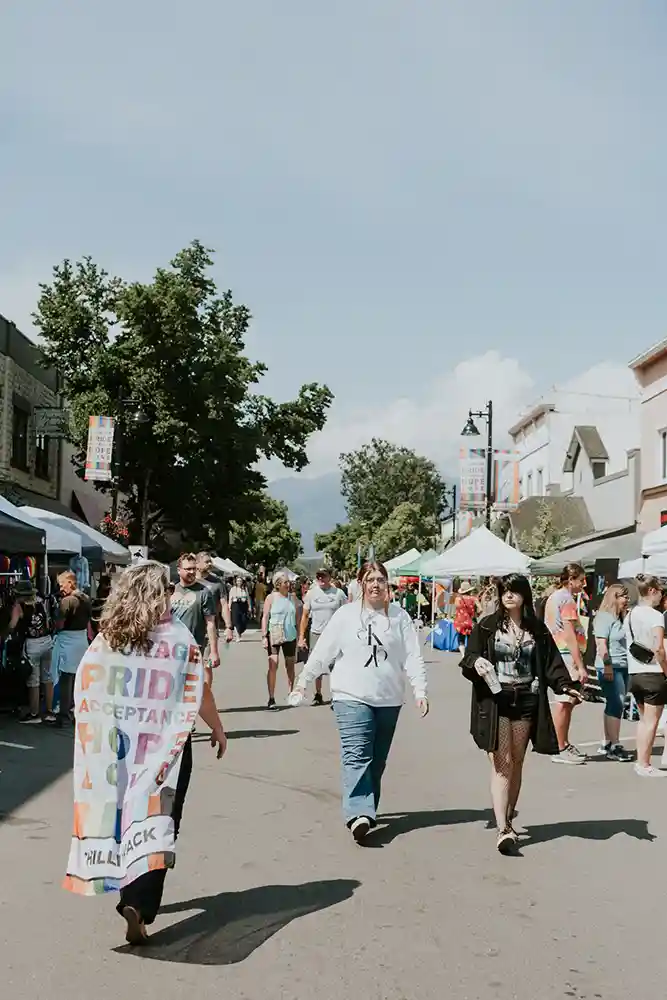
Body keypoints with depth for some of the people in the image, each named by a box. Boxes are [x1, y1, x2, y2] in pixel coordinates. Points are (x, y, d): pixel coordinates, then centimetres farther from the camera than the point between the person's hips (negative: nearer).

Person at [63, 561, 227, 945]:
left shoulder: (107, 637, 0)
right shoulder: (178, 637, -9)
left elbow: (85, 690, 3)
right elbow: (199, 694, -9)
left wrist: (103, 732, 15)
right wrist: (218, 729, 6)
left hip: (116, 745, 4)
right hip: (165, 745, -4)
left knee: (124, 815, 19)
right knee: (158, 821, 1)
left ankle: (130, 892, 29)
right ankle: (139, 904, -14)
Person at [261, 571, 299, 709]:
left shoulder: (292, 597, 8)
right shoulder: (271, 598, -4)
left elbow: (296, 616, 13)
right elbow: (265, 617, -4)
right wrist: (264, 636, -11)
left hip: (290, 635, 4)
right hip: (274, 635, -4)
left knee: (290, 665, 12)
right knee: (273, 665, -11)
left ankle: (291, 693, 26)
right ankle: (271, 699, -10)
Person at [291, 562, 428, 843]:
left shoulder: (399, 616, 3)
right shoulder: (346, 614, 0)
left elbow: (412, 657, 0)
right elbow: (323, 651, 4)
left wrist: (420, 690, -9)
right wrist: (303, 680, 6)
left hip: (388, 699, 2)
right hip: (352, 697, -2)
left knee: (377, 760, 10)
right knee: (356, 756, -14)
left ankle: (366, 810, 23)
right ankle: (359, 814, -21)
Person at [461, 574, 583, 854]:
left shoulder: (537, 630, 9)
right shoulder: (486, 627, 3)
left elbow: (551, 663, 8)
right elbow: (468, 659, 2)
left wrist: (565, 685, -8)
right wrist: (475, 662, -21)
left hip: (527, 702, 3)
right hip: (495, 702, -3)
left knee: (516, 764, 10)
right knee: (501, 765, -9)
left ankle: (509, 819, 24)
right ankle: (503, 830, -14)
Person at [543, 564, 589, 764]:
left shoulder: (554, 597, 16)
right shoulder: (567, 599, -14)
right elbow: (570, 636, -20)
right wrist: (580, 666, -20)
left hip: (556, 654, 10)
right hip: (567, 655, -10)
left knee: (567, 701, 17)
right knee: (563, 702, -4)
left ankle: (564, 745, 26)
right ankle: (560, 750, 1)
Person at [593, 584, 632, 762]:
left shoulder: (620, 618, 17)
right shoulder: (604, 617, -9)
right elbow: (601, 643, -15)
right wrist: (607, 665, -19)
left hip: (622, 667, 9)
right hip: (610, 667, -9)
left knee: (614, 705, 11)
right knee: (616, 705, -11)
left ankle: (607, 743, 18)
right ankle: (614, 746, -9)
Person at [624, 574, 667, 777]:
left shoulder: (629, 615, 10)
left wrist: (634, 668, 15)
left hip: (634, 674, 7)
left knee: (643, 720, 17)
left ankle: (641, 762, 19)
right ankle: (644, 765, 3)